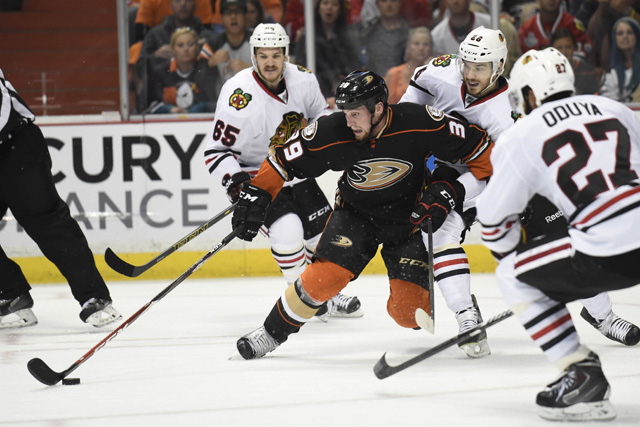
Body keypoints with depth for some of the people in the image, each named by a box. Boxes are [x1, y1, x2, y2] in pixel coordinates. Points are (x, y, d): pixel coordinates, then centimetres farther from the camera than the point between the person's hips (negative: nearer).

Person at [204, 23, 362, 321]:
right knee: (287, 230, -24)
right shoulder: (238, 96, -27)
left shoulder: (303, 80, -10)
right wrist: (234, 181, -33)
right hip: (256, 175, -6)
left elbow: (319, 112, 13)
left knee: (324, 229, 10)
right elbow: (217, 150, -20)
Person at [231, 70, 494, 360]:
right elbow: (283, 159, -11)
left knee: (407, 311, -13)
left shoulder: (417, 123, -28)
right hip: (356, 213, 1)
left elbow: (474, 143, -16)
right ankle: (272, 333, -2)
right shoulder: (333, 133, -23)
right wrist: (255, 194, -17)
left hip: (410, 217, -1)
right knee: (324, 276, -22)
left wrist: (456, 189, -15)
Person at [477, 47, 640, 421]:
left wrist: (514, 258, 32)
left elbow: (494, 218, 15)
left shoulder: (521, 135, 9)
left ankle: (583, 377, 7)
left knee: (516, 276, 15)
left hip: (606, 251, -5)